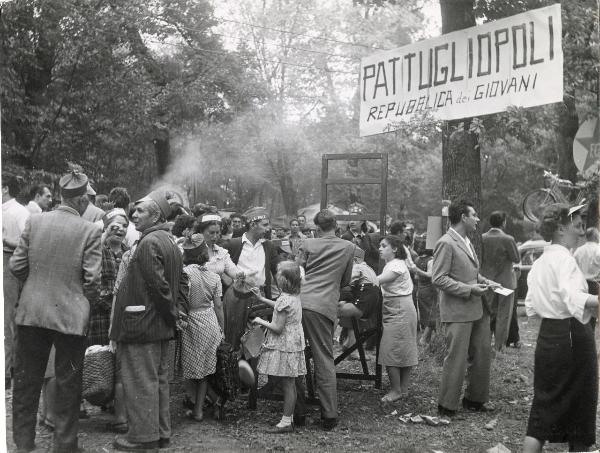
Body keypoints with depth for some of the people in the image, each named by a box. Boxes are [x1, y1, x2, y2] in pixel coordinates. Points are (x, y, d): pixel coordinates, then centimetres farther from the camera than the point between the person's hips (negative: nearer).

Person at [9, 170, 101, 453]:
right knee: (68, 385, 9)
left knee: (26, 380, 15)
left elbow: (17, 265, 0)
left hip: (31, 313, 3)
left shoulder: (34, 221, -2)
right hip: (71, 317, -3)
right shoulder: (89, 231, -10)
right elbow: (92, 279, -12)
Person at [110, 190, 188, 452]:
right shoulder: (170, 242, 14)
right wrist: (179, 310, 11)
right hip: (162, 326, 10)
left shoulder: (149, 242, -17)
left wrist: (171, 311, -11)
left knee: (141, 381, -2)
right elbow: (182, 281, 17)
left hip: (142, 323, -10)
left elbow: (158, 283, -22)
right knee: (159, 379, 15)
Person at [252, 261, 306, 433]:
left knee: (287, 384, -3)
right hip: (293, 342, 9)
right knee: (290, 383, 15)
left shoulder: (285, 300, -23)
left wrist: (261, 321, -8)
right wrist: (262, 299, 26)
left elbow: (278, 328, -22)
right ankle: (289, 417, 23)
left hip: (285, 346, -9)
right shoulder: (294, 296, 6)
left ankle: (286, 422, 3)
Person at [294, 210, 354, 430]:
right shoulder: (348, 247, 11)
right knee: (325, 362, 5)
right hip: (323, 307, -1)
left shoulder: (308, 244, 10)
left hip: (299, 303, 1)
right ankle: (329, 415, 4)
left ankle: (298, 412, 12)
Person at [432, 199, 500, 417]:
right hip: (458, 311, -9)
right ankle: (447, 406, 8)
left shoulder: (466, 242, 15)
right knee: (457, 358, -4)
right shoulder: (446, 244, -14)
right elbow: (438, 279, -18)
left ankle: (475, 399, 28)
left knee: (483, 353, 14)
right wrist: (469, 289, -20)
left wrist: (484, 281, 8)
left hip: (477, 309, 9)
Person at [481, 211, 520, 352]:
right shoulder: (507, 239, -18)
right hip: (505, 282, -4)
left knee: (489, 314, 17)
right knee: (503, 316, 6)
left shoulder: (482, 238, -6)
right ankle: (499, 347, 10)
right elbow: (517, 259, -9)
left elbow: (480, 258, 1)